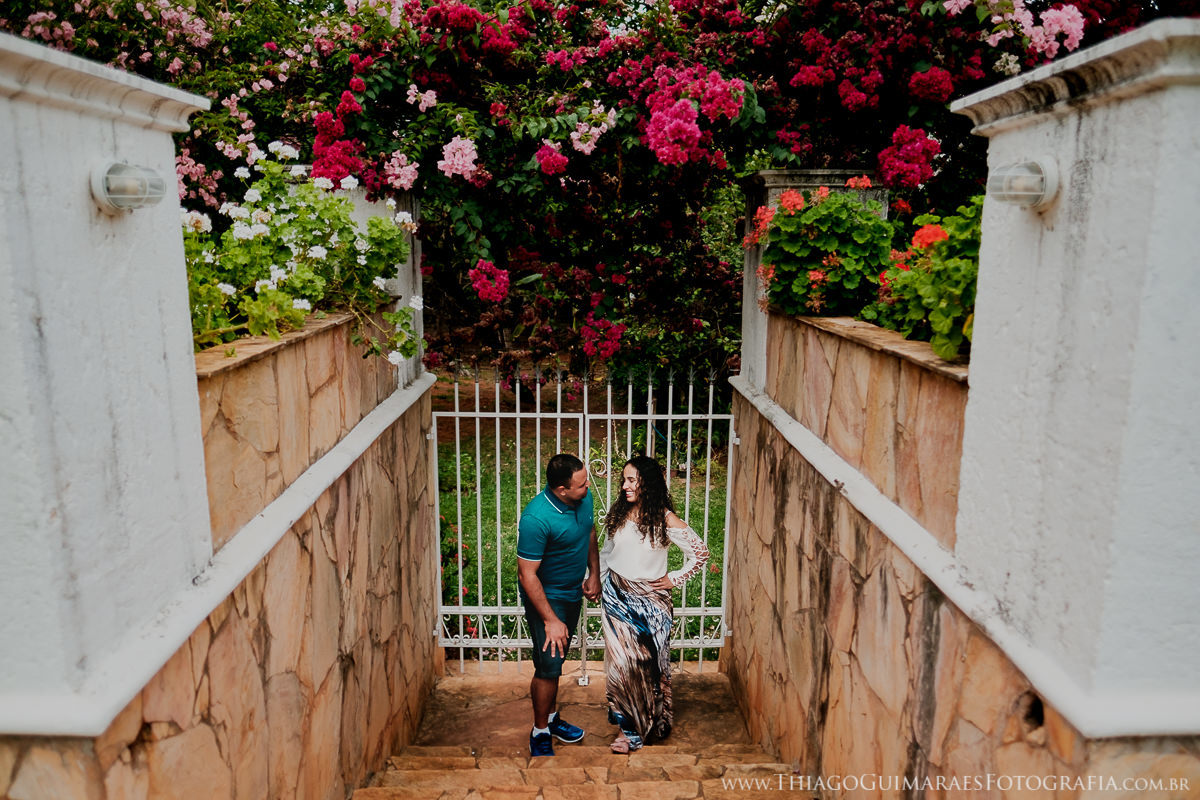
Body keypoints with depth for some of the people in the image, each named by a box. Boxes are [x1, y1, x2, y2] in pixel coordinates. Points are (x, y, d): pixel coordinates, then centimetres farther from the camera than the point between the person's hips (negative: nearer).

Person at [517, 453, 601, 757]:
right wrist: (551, 620, -24)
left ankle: (551, 717, 39)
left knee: (556, 662, 21)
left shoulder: (584, 499, -9)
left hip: (573, 594, 7)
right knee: (548, 668, -2)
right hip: (546, 598, -7)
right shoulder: (536, 518, -32)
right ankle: (540, 732, 19)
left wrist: (594, 574, 4)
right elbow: (527, 574, -27)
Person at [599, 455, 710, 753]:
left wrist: (675, 579, -6)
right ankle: (629, 725, 22)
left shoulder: (665, 520, -13)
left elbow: (700, 552, -9)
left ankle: (647, 724, 21)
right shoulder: (618, 513, 1)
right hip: (616, 595, 4)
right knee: (620, 659, 7)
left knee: (648, 662, 4)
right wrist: (597, 582, 14)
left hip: (649, 599, -3)